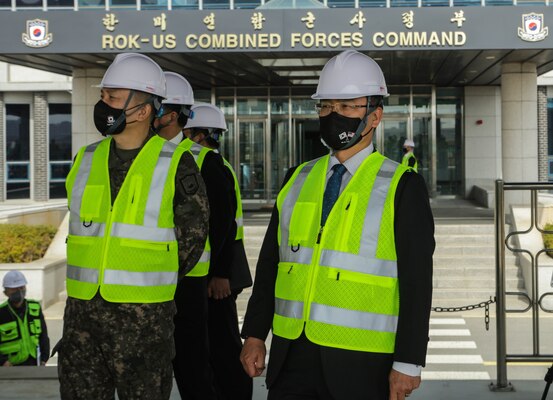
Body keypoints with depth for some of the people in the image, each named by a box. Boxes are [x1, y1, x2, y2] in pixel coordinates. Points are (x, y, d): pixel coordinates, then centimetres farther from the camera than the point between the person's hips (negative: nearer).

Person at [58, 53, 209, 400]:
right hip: (82, 311, 5)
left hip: (145, 317, -4)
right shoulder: (85, 162, 8)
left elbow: (191, 234, 3)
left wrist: (149, 287, 8)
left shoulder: (176, 166, -6)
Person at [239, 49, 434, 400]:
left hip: (360, 365, -4)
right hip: (292, 356, 4)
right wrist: (255, 335, 8)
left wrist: (409, 362, -11)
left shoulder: (402, 188, -4)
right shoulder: (298, 181, 11)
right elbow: (270, 263, 13)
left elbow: (417, 281, -8)